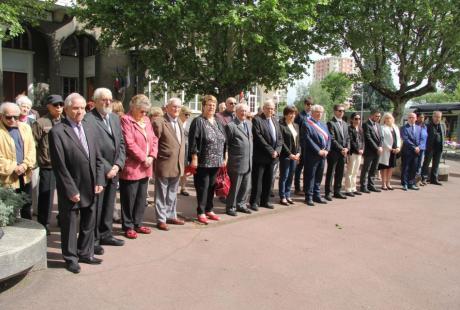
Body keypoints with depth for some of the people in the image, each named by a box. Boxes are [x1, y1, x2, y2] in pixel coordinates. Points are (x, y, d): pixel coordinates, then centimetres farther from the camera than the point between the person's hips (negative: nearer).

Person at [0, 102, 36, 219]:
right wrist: (13, 168, -17)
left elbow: (31, 149, 2)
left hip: (25, 176, 5)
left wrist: (25, 165, -12)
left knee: (27, 208, 19)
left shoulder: (25, 127, 6)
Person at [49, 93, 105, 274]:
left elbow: (97, 158, 8)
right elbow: (59, 165, -14)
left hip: (90, 188, 6)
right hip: (71, 189, -5)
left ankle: (85, 253, 34)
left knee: (89, 224, 17)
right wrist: (71, 190, -15)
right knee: (69, 226, 10)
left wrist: (99, 181, 0)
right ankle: (71, 258, 27)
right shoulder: (57, 132, -12)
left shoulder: (89, 127, 6)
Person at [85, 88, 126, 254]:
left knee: (109, 205, 16)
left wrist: (117, 165, 0)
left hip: (113, 171, 7)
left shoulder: (115, 118, 12)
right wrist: (105, 169, -14)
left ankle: (105, 234, 31)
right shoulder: (88, 119, -13)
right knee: (95, 207, 3)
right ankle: (93, 239, 18)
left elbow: (121, 143, 12)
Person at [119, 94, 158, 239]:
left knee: (141, 198, 15)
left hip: (145, 167, 8)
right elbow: (129, 143, -18)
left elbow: (154, 139, 11)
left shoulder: (146, 120, 13)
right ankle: (128, 226, 15)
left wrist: (151, 156, -4)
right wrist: (143, 158, -15)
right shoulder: (126, 120, -10)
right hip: (131, 167, -7)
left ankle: (138, 223, 27)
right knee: (129, 198, 3)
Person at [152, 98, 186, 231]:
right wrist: (156, 157, -11)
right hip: (164, 164, -7)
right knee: (161, 194, 5)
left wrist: (181, 160, 13)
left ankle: (171, 216, 31)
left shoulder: (179, 122, 12)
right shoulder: (159, 122, -13)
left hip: (177, 164, 8)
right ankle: (161, 220, 15)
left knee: (172, 193, 18)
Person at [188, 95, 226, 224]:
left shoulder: (218, 122, 14)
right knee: (202, 187, 0)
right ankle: (201, 212, 11)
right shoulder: (198, 121, -6)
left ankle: (209, 210, 25)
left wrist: (224, 159, 13)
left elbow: (223, 141, 17)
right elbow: (193, 141, -12)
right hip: (202, 162, -6)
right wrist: (194, 158, -17)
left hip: (216, 161, 6)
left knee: (212, 186, 13)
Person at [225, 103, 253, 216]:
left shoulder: (249, 124, 13)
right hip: (236, 163, -7)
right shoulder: (231, 125, -10)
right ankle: (231, 207, 19)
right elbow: (226, 144, -8)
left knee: (246, 186, 15)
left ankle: (241, 204, 31)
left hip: (248, 162, 7)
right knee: (234, 186, 4)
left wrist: (250, 157, 15)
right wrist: (226, 159, -7)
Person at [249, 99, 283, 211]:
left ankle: (265, 201, 21)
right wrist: (270, 150, -16)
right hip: (260, 156, -7)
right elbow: (259, 137, -15)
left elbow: (280, 137, 13)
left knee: (268, 180, 11)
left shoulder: (275, 121, 16)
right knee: (257, 180, 0)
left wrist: (277, 150, -4)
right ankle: (254, 202, 9)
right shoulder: (257, 119, -7)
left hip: (272, 156, 7)